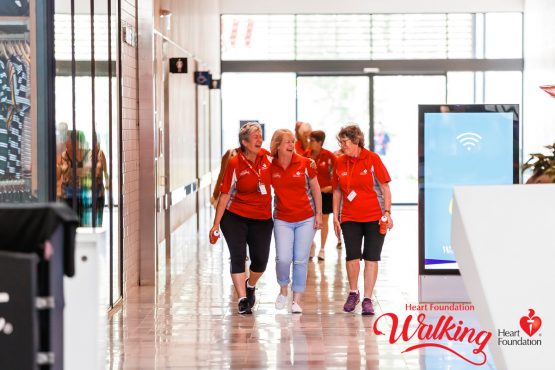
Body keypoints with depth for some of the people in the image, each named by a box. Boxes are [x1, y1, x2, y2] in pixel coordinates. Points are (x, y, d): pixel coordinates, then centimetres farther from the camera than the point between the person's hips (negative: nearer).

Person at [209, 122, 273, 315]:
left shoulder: (267, 157, -1)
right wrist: (216, 223, -9)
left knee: (260, 260, 1)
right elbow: (225, 194, -9)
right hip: (235, 217, -3)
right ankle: (243, 299, -3)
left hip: (262, 219, 3)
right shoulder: (235, 164, -11)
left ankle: (250, 286, 32)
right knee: (238, 257, -9)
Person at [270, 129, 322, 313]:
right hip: (282, 220, 0)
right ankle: (283, 290, 17)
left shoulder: (305, 163, -5)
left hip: (306, 219, 0)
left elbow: (315, 189, 3)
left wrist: (318, 214, 2)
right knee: (283, 259, -11)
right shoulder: (270, 166, -4)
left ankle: (297, 300, 10)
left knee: (300, 261, 0)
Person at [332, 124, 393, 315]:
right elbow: (337, 191, 12)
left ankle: (367, 299, 6)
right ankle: (353, 293, 17)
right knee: (352, 256, -5)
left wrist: (387, 212, -9)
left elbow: (385, 187, -3)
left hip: (374, 217, -2)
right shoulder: (340, 163, 4)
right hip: (350, 218, 2)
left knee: (371, 258, -2)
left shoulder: (372, 159, -6)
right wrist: (335, 217, 10)